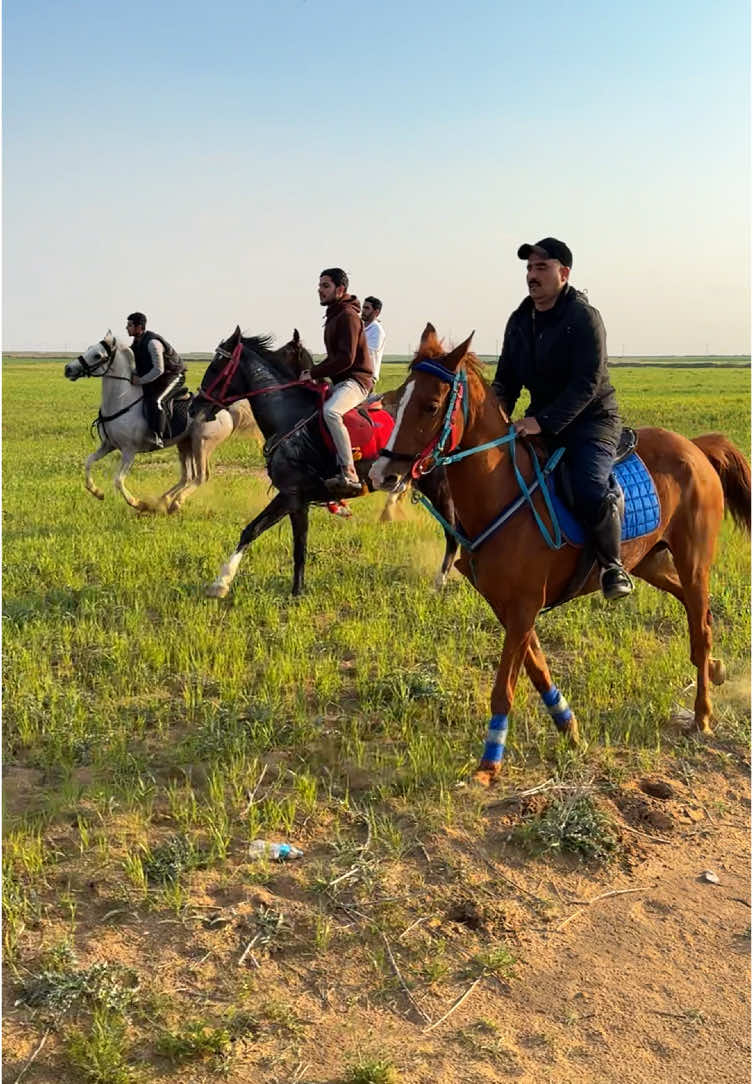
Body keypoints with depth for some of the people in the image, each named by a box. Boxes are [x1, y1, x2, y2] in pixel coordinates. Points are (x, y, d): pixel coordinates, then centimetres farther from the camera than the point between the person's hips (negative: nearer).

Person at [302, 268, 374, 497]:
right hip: (340, 381, 11)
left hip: (356, 380, -11)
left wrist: (314, 373, -18)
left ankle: (350, 475, -41)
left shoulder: (347, 315, -12)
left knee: (330, 411, -37)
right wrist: (313, 372, 12)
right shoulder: (334, 316, 20)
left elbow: (346, 358, -22)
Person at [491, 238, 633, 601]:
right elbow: (506, 378, 12)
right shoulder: (520, 320, 8)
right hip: (542, 420, 7)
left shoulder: (584, 317, -13)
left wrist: (544, 422, -31)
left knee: (590, 490, -29)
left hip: (592, 418, -7)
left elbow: (587, 384, -21)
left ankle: (612, 566, -4)